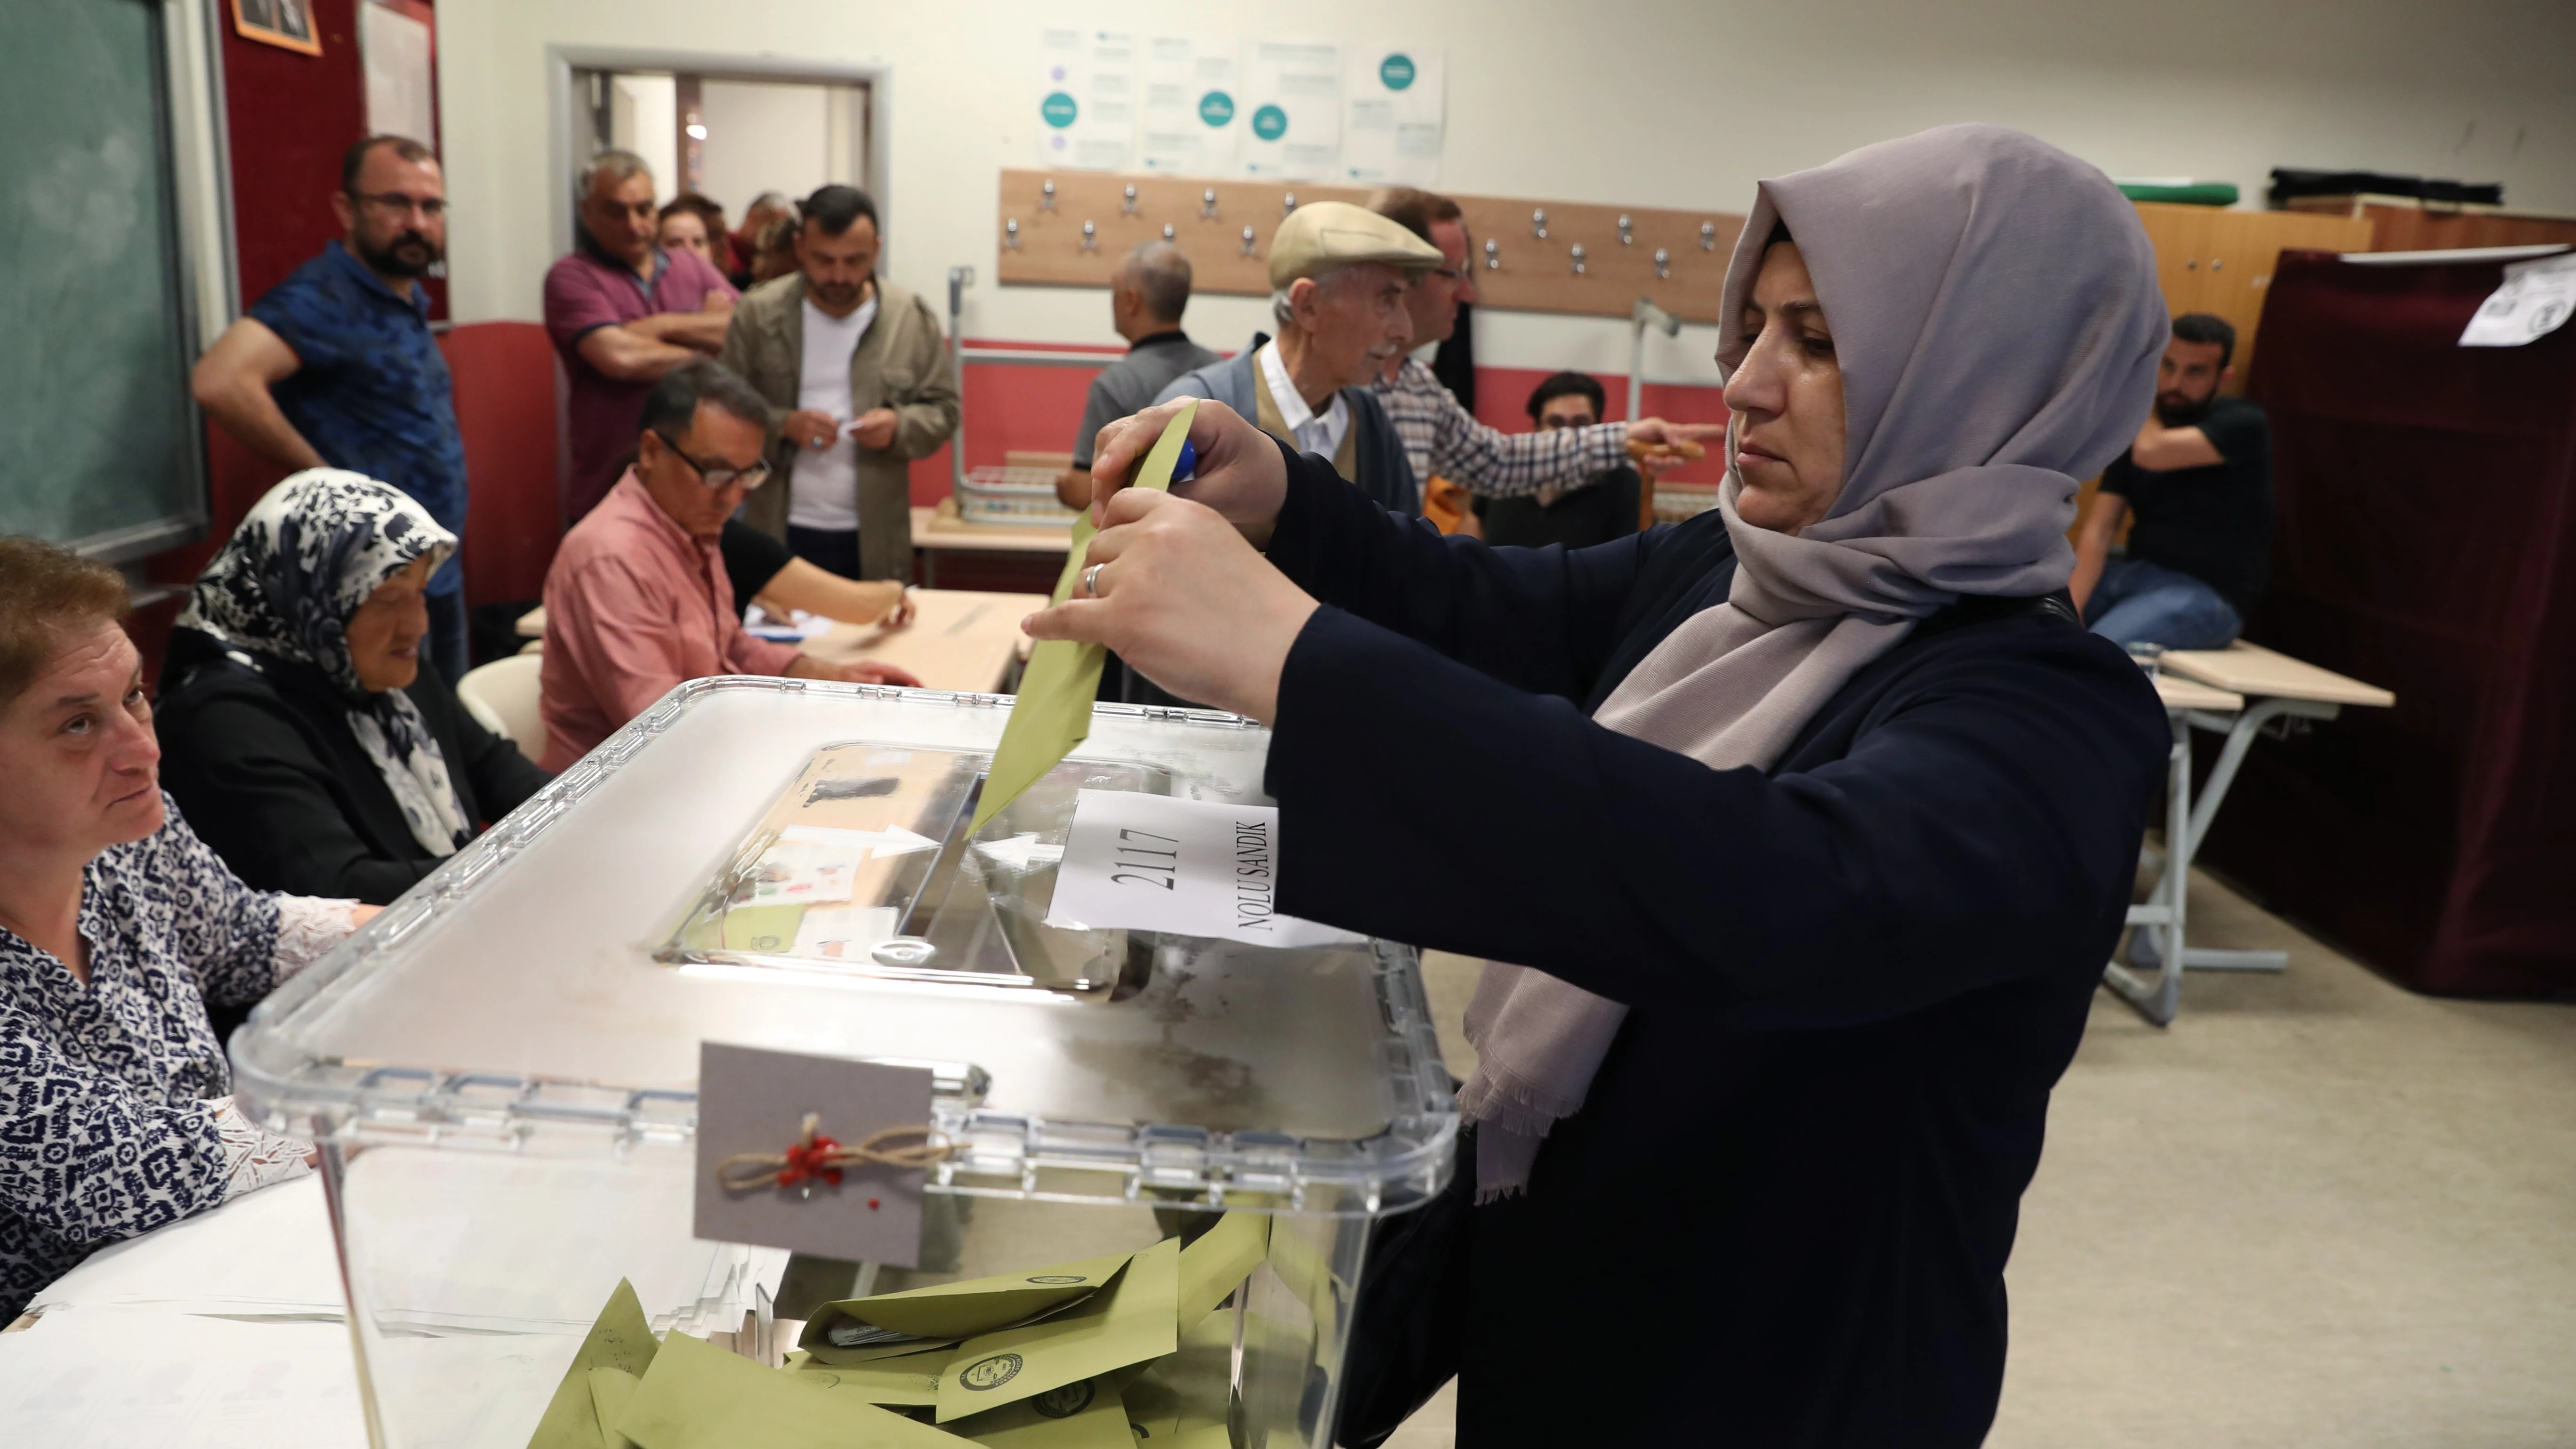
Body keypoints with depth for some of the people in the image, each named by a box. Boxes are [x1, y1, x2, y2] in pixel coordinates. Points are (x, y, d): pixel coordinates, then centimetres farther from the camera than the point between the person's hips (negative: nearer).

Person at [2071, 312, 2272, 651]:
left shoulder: (2243, 423, -7)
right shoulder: (2134, 434, 9)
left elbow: (2151, 454, -25)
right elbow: (2098, 531, -2)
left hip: (2206, 595, -6)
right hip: (2133, 571, 6)